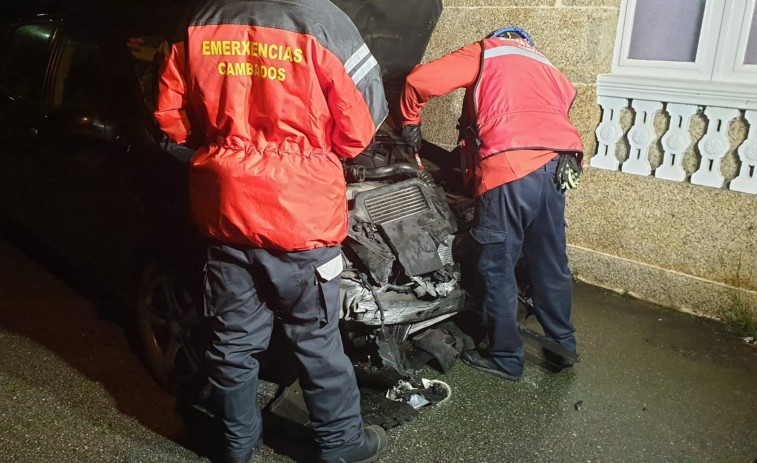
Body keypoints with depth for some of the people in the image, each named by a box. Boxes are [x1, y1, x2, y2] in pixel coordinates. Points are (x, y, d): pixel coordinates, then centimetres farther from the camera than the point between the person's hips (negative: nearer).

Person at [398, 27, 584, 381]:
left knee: (497, 268, 5)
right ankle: (564, 345, 32)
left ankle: (506, 358, 17)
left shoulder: (486, 53, 14)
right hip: (555, 169, 7)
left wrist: (409, 121, 20)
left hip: (508, 170, -6)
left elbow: (420, 81, 4)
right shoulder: (546, 67, 32)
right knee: (551, 263, 18)